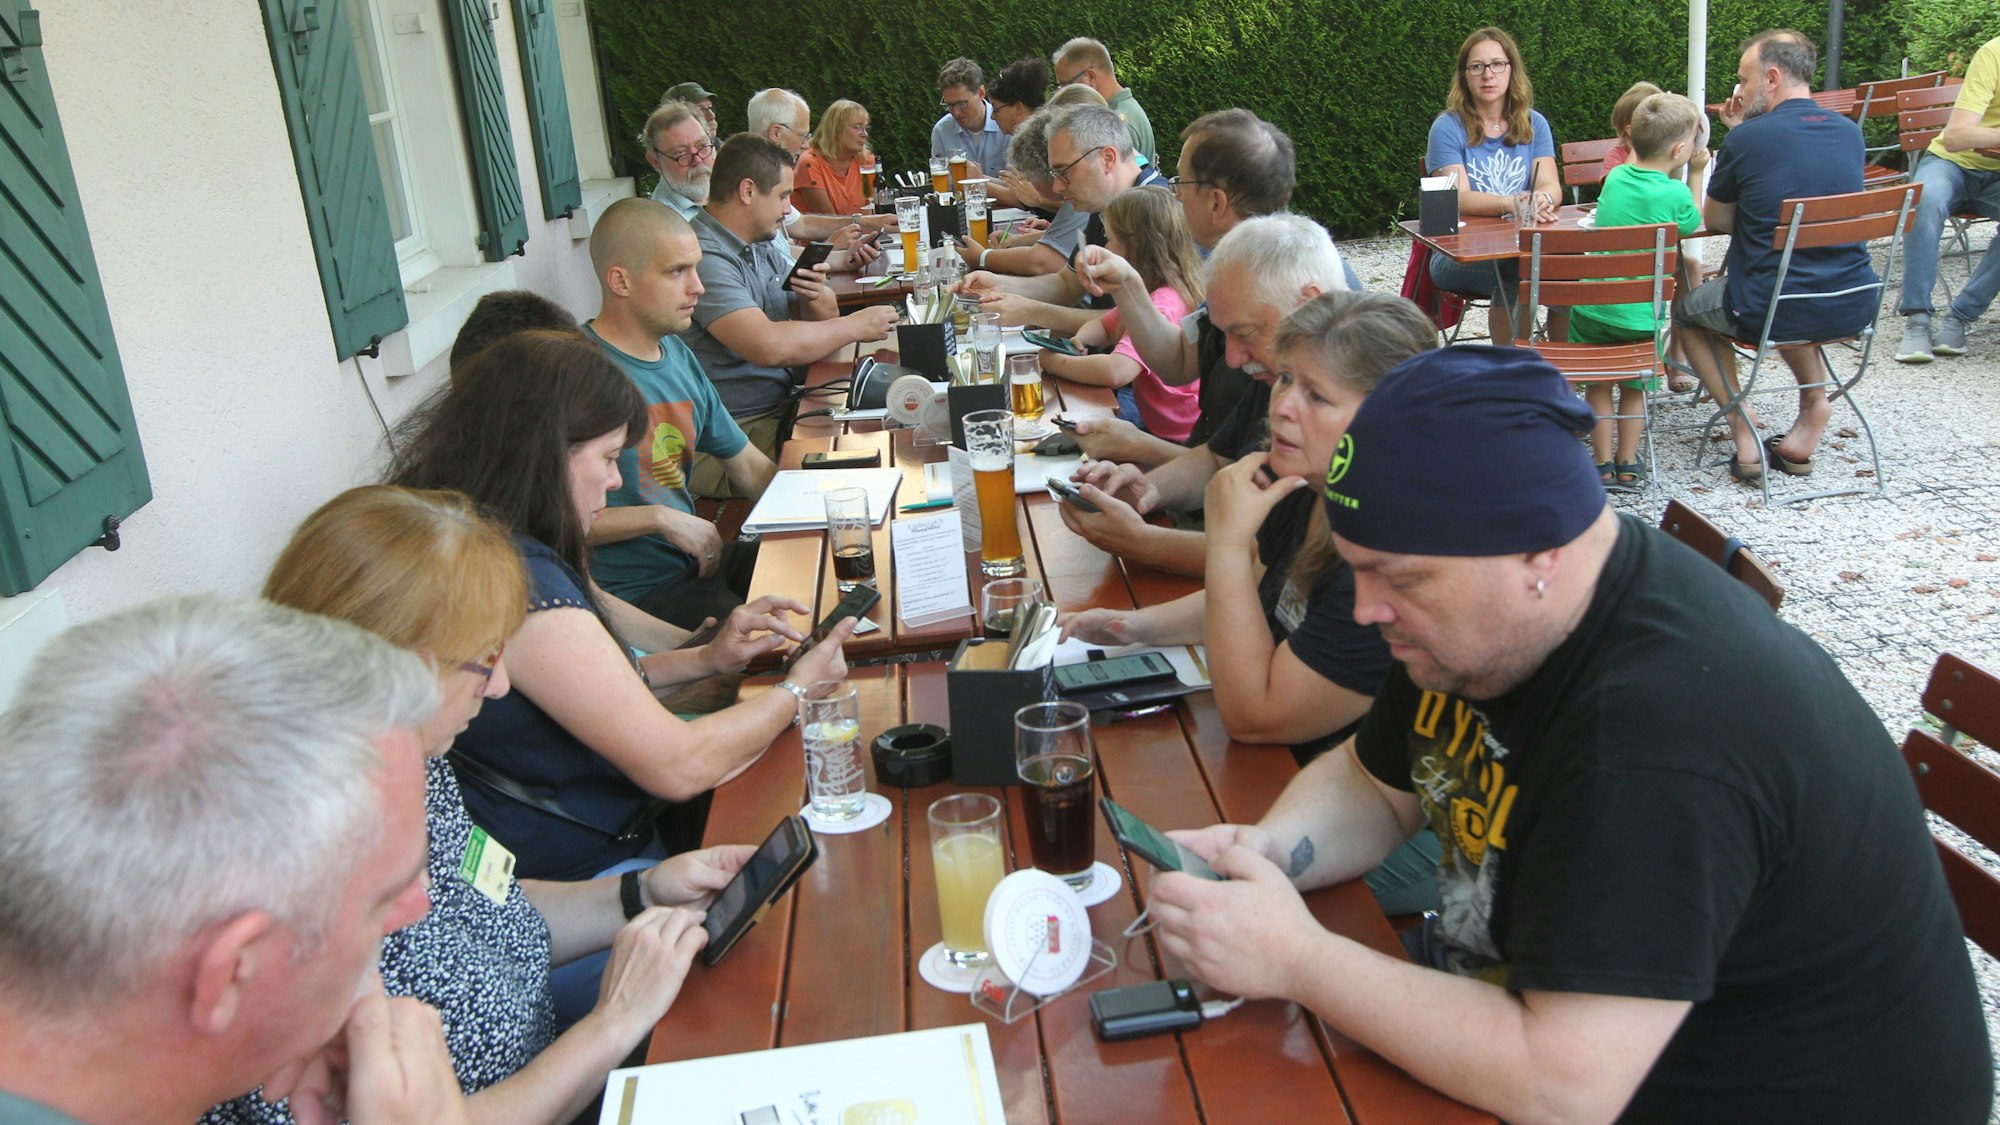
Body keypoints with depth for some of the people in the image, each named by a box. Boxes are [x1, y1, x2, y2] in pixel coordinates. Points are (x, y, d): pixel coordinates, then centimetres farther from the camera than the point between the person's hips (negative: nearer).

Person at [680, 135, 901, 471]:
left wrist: (817, 298, -7)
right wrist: (856, 326, -17)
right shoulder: (705, 257, -19)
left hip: (780, 409, 9)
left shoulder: (763, 247, 12)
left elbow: (824, 319, 18)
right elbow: (769, 346, -30)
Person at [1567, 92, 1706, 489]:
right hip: (1639, 317, -3)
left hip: (1590, 310, 3)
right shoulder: (1675, 194, -13)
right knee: (1634, 387, 20)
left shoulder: (1615, 177, 1)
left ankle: (1602, 464, 21)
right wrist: (1695, 175, 10)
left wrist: (1677, 177, 14)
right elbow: (1694, 228, 8)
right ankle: (1627, 464, 25)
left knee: (1597, 385, 19)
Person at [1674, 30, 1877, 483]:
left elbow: (1715, 221, 2)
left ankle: (1741, 417, 8)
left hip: (1772, 313, -6)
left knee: (1685, 307, 25)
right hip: (1854, 308, 6)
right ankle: (1815, 400, 23)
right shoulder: (1850, 133, 5)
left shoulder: (1747, 139, -12)